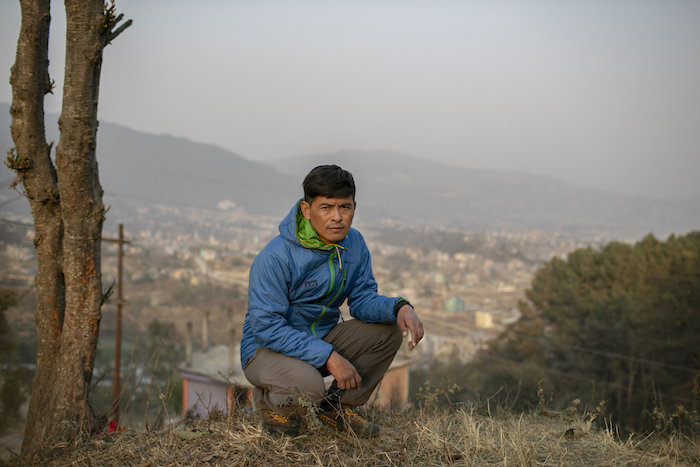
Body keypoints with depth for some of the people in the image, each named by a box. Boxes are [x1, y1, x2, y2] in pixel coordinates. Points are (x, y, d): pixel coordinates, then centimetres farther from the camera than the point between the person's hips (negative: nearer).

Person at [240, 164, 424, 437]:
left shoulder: (354, 244, -4)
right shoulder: (276, 256, -25)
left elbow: (363, 300, -1)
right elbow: (266, 327, -26)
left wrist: (399, 307, -24)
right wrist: (329, 356, -31)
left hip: (322, 338, 7)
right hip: (267, 348, -7)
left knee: (389, 330, -10)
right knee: (308, 387, -37)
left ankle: (337, 407, 7)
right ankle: (270, 400, 1)